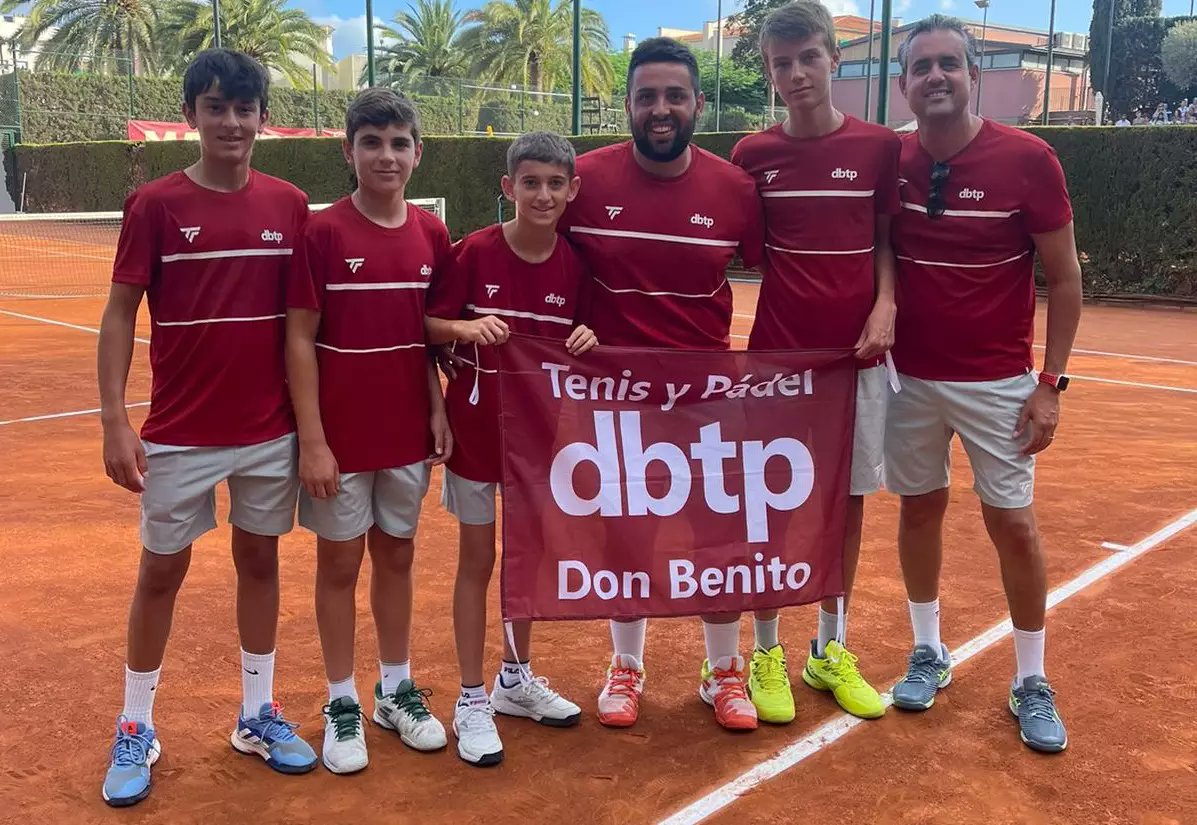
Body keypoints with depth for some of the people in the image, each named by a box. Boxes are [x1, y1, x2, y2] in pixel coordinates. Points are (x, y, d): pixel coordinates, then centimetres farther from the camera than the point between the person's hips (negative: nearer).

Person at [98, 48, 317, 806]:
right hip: (180, 432, -2)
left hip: (271, 430, 3)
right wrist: (115, 419, -12)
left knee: (260, 561, 13)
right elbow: (120, 314, -5)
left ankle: (259, 714, 28)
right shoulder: (155, 204, -7)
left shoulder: (289, 205, 1)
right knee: (163, 571, 8)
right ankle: (137, 728, 24)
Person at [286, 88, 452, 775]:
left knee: (397, 556, 15)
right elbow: (300, 340, -10)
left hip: (408, 433, 4)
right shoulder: (323, 233, -10)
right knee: (340, 563, 8)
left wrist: (439, 410, 1)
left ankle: (397, 689, 30)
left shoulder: (431, 234, 2)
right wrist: (312, 440, -13)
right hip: (341, 436, -4)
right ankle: (342, 704, 22)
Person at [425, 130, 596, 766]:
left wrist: (585, 342, -15)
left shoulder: (573, 263, -4)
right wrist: (465, 327, -28)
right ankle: (472, 701, 18)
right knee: (477, 558, 5)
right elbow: (429, 324, -9)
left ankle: (516, 678, 35)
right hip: (476, 426, -4)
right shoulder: (475, 251, -13)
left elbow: (574, 341, 6)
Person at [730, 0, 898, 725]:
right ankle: (767, 653, 19)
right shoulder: (753, 154, 2)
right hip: (777, 356, -1)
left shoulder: (879, 146, 1)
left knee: (849, 500, 9)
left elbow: (886, 242, 7)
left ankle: (830, 650, 25)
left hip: (857, 354, 1)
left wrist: (885, 306, -10)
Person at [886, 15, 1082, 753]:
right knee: (920, 508, 11)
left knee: (1014, 524, 2)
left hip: (998, 382, -3)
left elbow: (1065, 278, -5)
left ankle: (1032, 682, 19)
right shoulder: (890, 162, -2)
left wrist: (1051, 381, -9)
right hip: (909, 375, 3)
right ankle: (929, 654, 29)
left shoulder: (1028, 159, -11)